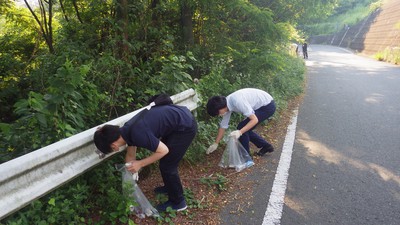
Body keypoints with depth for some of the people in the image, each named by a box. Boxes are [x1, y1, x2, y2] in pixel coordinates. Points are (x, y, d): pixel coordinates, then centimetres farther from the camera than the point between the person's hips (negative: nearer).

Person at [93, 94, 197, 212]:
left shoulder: (138, 134, -28)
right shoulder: (126, 131, 0)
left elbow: (164, 150, -18)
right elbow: (130, 155, 15)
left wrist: (140, 164, -13)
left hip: (186, 127, -8)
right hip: (179, 117, 8)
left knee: (167, 165, 3)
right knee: (165, 162, 22)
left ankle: (178, 202, 20)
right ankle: (170, 187, 45)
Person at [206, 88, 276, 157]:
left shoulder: (237, 101, -32)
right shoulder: (226, 105, -5)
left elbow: (254, 120, -30)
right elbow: (223, 125, 5)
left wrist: (240, 132, -39)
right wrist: (215, 144, 9)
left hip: (268, 106, -9)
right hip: (263, 105, 9)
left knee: (241, 127, -11)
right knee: (245, 129, 10)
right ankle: (266, 146, 26)